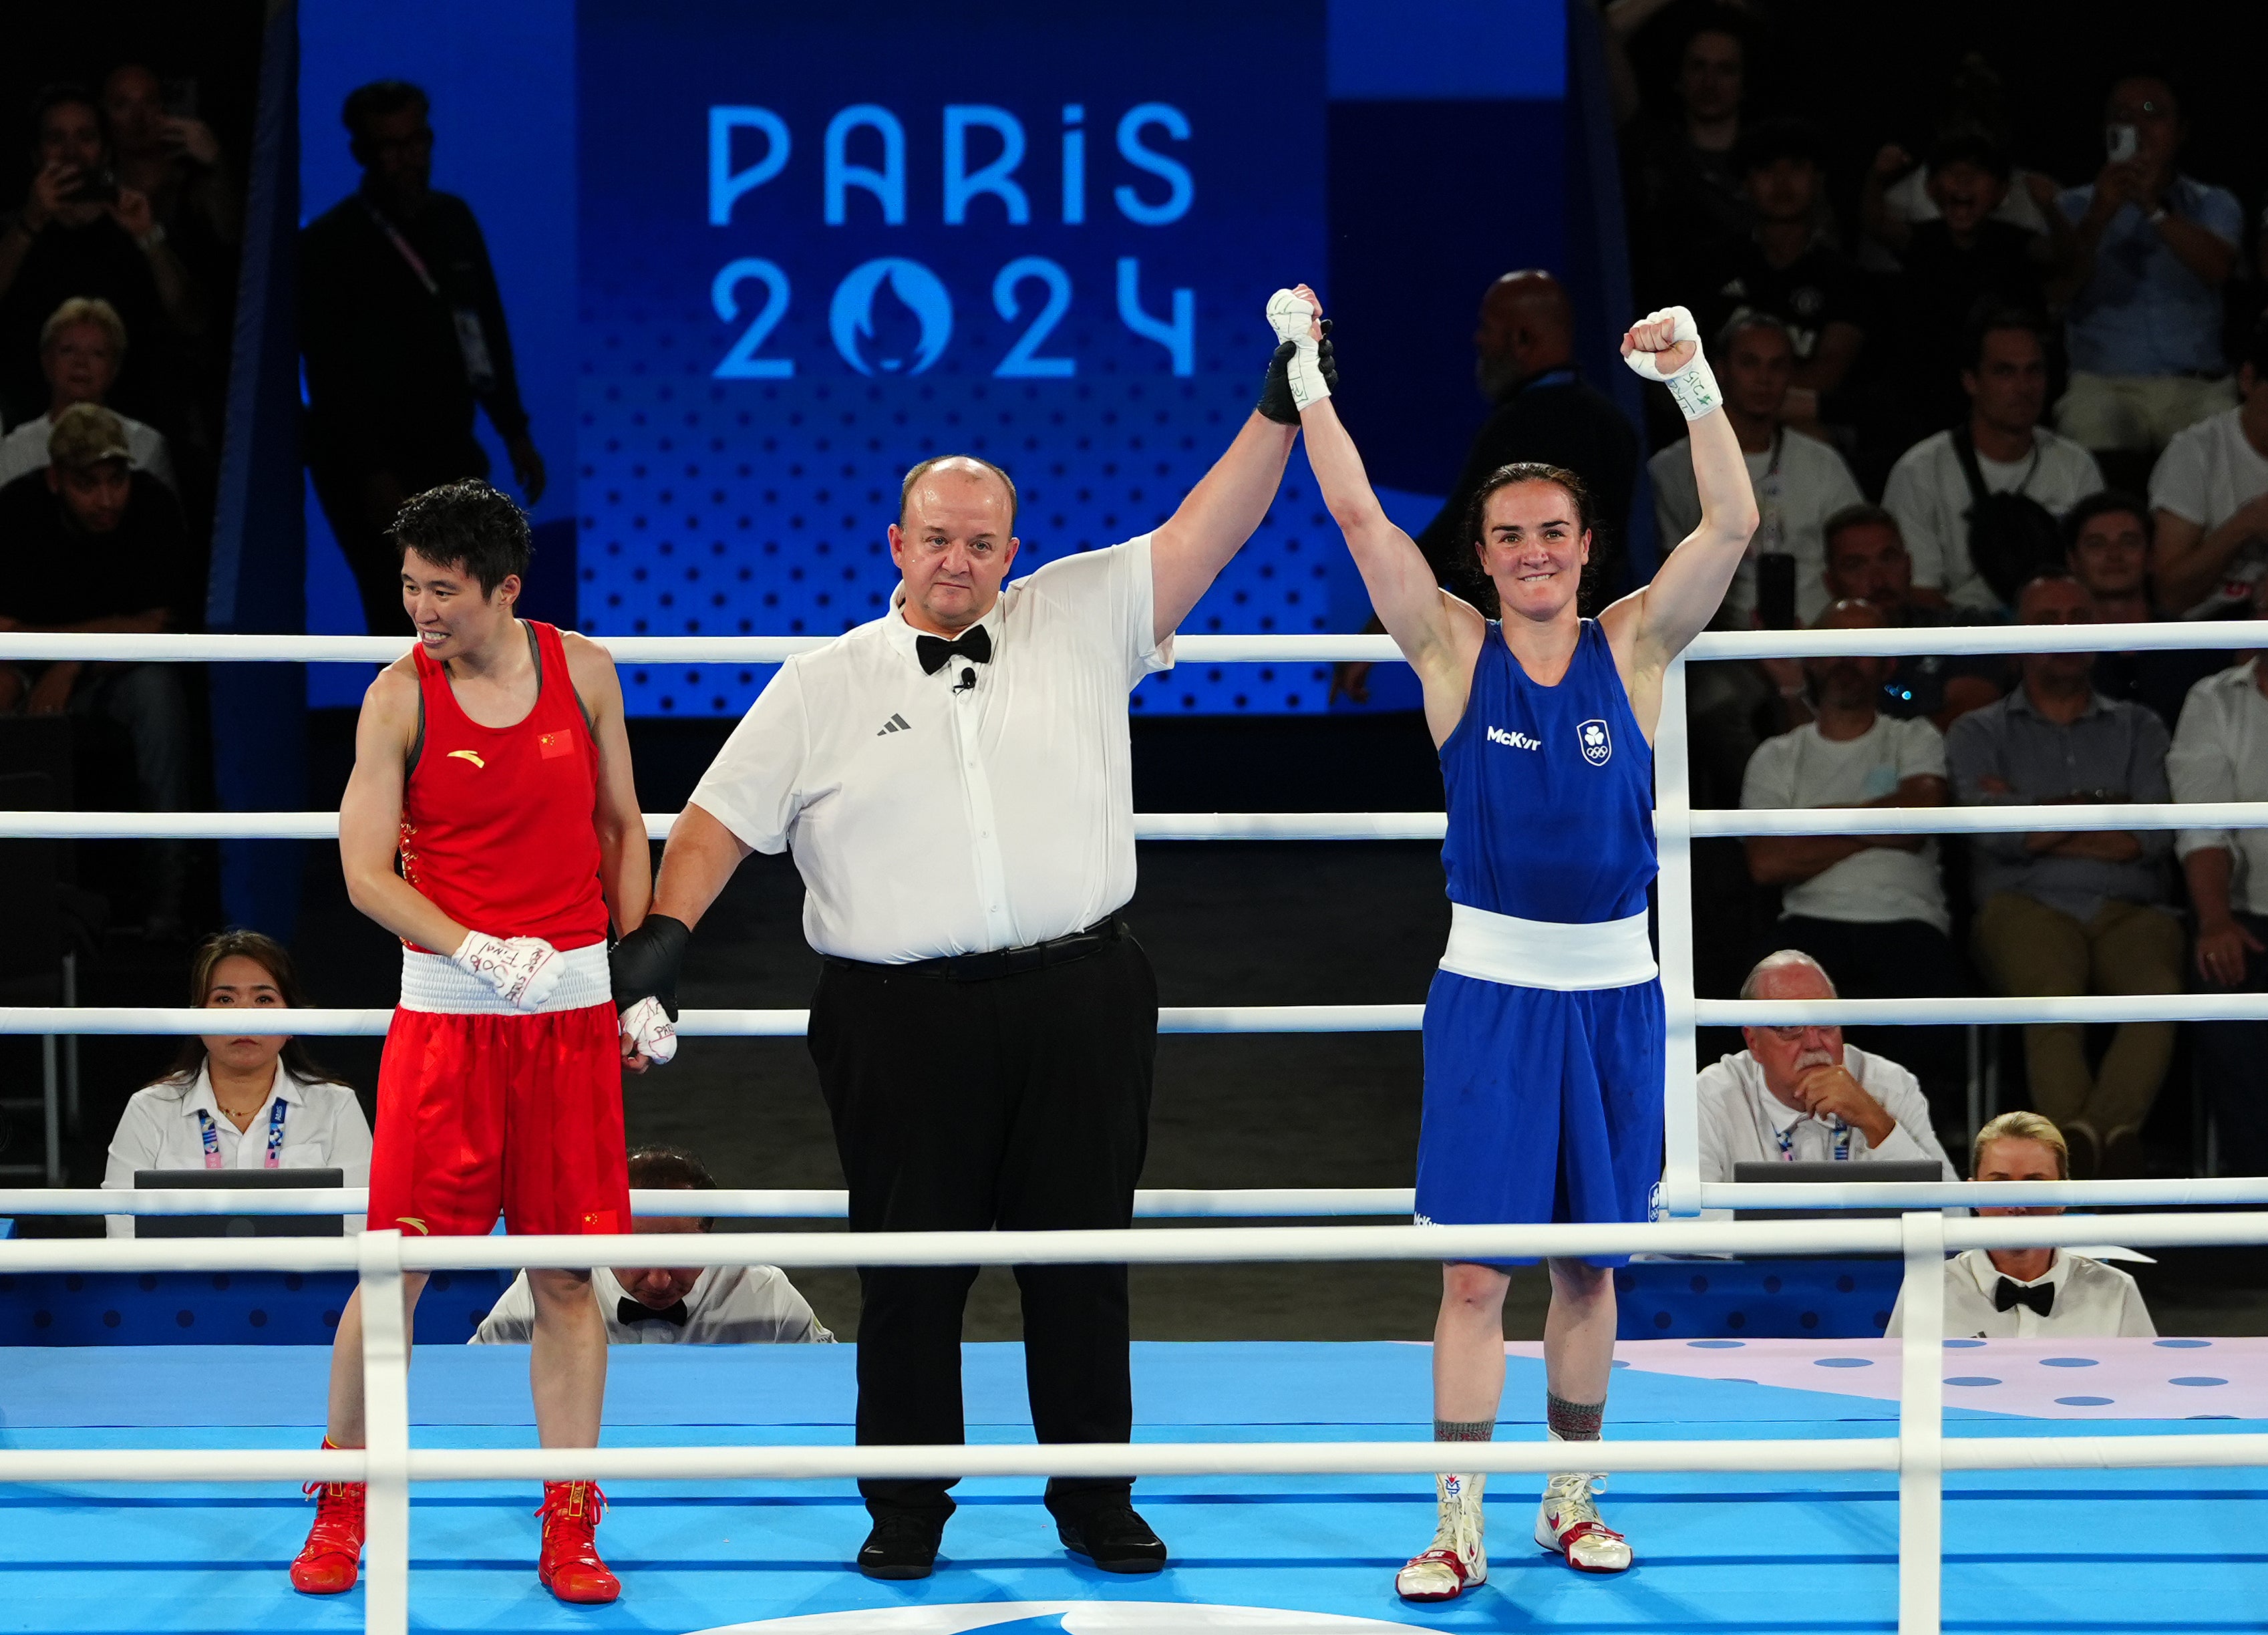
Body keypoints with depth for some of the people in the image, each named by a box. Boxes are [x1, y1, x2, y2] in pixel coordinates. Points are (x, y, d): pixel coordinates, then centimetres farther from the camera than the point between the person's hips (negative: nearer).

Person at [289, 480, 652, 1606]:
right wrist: (481, 951, -22)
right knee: (395, 1264, -3)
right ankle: (342, 1508, 13)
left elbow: (622, 829, 14)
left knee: (568, 1275, 4)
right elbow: (366, 874, -8)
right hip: (445, 1007, -2)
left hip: (573, 1007, 2)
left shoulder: (582, 671, 3)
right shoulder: (400, 695, -5)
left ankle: (569, 1527, 10)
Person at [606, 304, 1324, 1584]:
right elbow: (724, 817, 7)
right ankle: (908, 1510, 14)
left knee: (1082, 1257, 7)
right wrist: (664, 938, -6)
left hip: (1078, 1002, 1)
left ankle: (1095, 1497, 18)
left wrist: (1282, 410, -7)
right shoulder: (826, 684, 7)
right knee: (910, 1270, 3)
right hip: (904, 1020, -1)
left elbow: (1204, 535, 3)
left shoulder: (1083, 623, 8)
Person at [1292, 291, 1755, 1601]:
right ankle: (1462, 1528, 2)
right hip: (1491, 987, -1)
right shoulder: (1454, 650, -1)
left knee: (1590, 1263, 11)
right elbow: (1359, 515, -9)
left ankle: (1573, 1500, 24)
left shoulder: (1634, 647, 0)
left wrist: (1694, 383, -21)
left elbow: (1733, 526, -11)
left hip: (1614, 989, 2)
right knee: (1476, 1269, -3)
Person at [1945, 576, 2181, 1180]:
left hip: (2128, 910, 1)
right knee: (2053, 999, -37)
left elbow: (2152, 837, 7)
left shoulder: (2138, 729, 26)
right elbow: (1992, 830, 1)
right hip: (2028, 905, -1)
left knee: (2160, 994, -35)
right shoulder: (1979, 732, 22)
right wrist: (2107, 806, 9)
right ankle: (2106, 1150, -55)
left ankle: (2076, 1149, -54)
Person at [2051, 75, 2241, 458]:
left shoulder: (2213, 204, 14)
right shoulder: (2075, 207, 13)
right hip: (2104, 384, 0)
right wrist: (2099, 217, -18)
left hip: (2196, 387, 0)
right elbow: (2057, 290, -4)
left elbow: (2217, 268, -8)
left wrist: (2154, 208, -20)